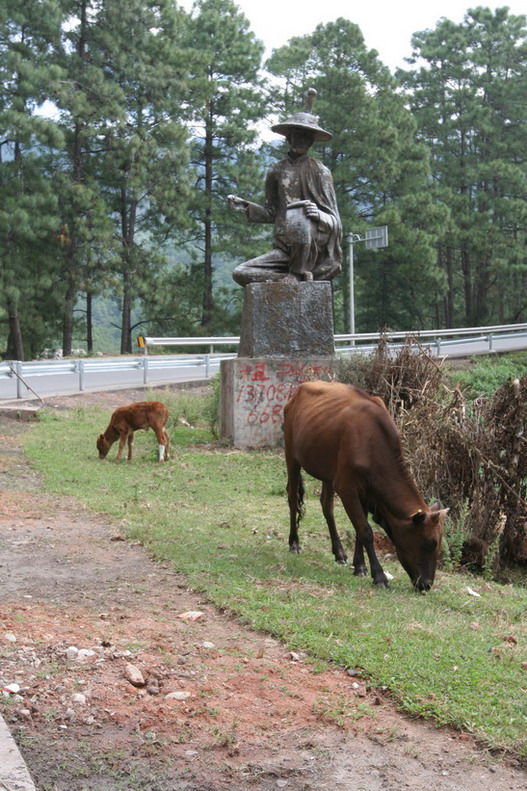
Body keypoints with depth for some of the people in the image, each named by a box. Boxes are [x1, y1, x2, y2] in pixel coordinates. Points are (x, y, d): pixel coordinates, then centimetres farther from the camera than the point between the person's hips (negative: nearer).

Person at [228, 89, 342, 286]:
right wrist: (245, 206, 6)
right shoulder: (277, 171, 13)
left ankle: (299, 272, -18)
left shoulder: (319, 171, 2)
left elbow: (334, 221, -2)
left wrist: (319, 216, -24)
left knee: (297, 214, -35)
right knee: (241, 273, -15)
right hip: (283, 248, 4)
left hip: (314, 246, -4)